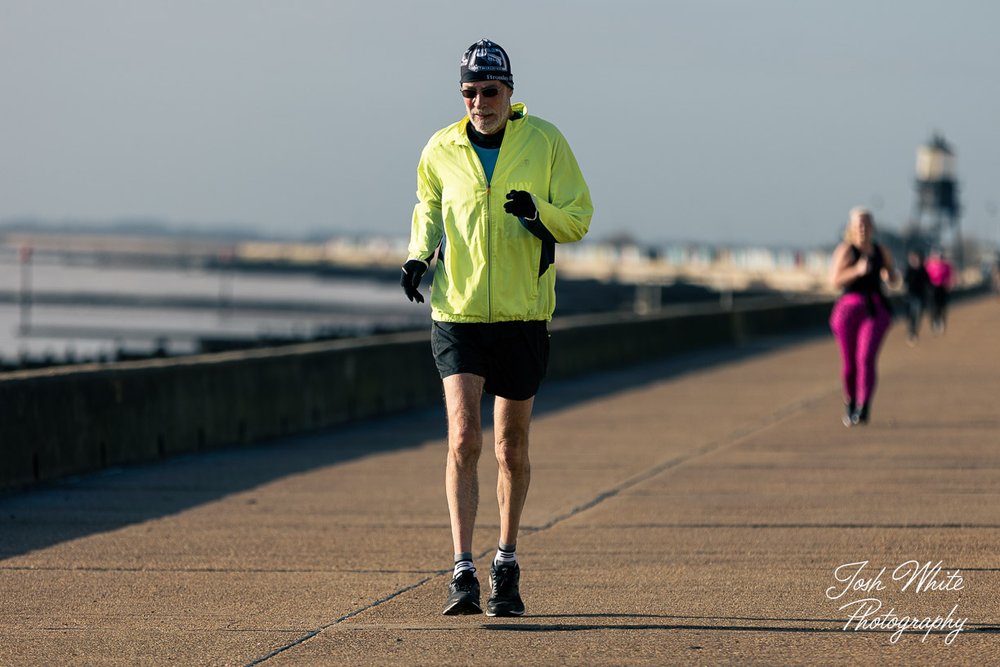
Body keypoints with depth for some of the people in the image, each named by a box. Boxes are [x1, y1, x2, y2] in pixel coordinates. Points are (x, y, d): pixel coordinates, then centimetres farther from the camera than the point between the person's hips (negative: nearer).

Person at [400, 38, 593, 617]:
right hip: (458, 314, 0)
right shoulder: (441, 151, 2)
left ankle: (507, 565, 26)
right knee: (464, 440, -14)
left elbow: (579, 219, 0)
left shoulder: (546, 141, -2)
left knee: (512, 448, 10)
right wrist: (418, 254, 2)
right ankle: (464, 573, -14)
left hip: (523, 316, 0)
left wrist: (537, 211, -21)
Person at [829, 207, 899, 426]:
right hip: (849, 308, -1)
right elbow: (836, 281, -14)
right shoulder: (845, 250, -4)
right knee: (849, 362, 7)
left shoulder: (881, 252, 9)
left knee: (866, 358, -17)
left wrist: (889, 274, 0)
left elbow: (894, 279, 23)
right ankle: (850, 402, 33)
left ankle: (863, 408, -23)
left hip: (875, 309, 1)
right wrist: (858, 270, -27)